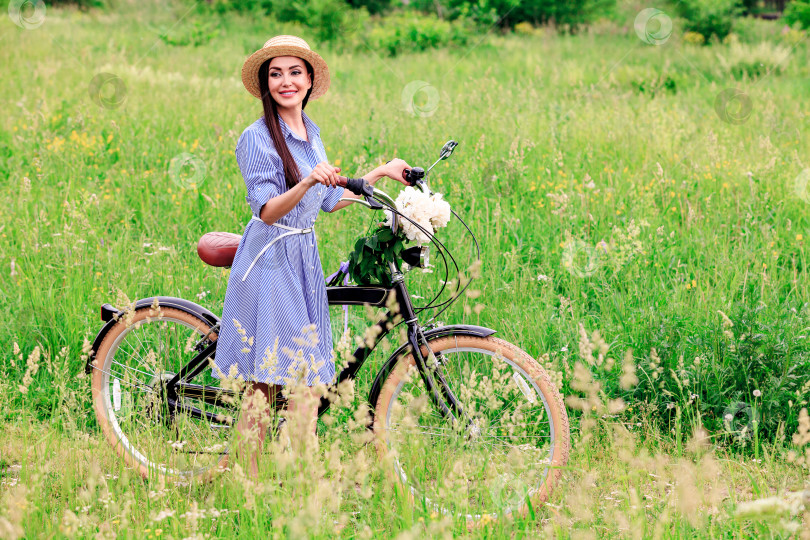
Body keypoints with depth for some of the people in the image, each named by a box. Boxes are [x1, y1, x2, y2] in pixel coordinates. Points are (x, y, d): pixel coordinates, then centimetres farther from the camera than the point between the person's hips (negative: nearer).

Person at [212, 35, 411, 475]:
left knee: (307, 381, 5)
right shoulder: (257, 138, -11)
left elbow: (330, 201, 20)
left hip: (305, 262, 7)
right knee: (263, 385, -6)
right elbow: (267, 212, -20)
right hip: (269, 262, -7)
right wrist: (306, 183, -37)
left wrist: (381, 172, 25)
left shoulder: (311, 132, 13)